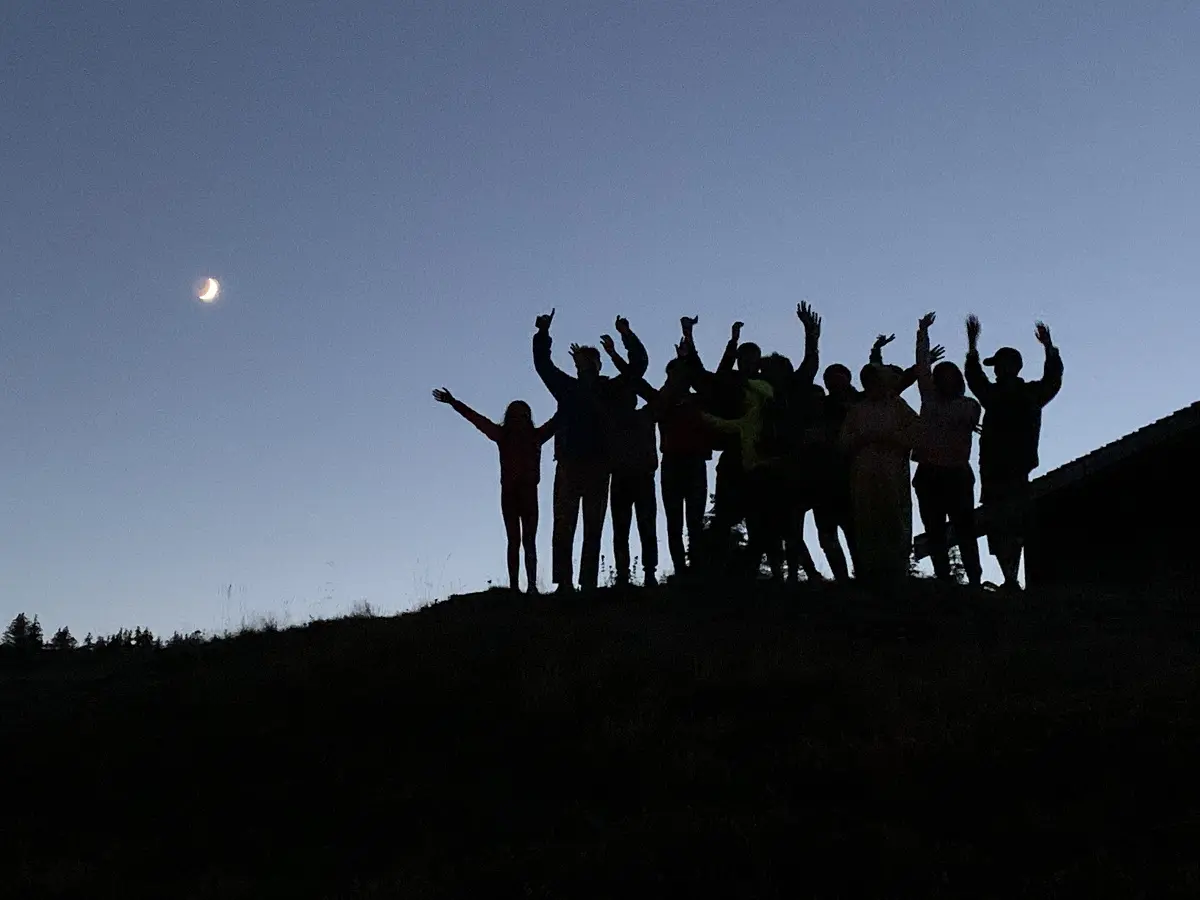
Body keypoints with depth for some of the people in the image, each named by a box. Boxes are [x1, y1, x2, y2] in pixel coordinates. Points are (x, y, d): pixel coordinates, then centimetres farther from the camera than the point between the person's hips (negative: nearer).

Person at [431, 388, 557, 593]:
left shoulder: (535, 436, 5)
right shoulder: (503, 435, 5)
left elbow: (557, 421, 8)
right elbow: (478, 419, 4)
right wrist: (453, 402, 2)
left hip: (529, 492, 0)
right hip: (509, 493, 0)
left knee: (529, 541, -2)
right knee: (514, 541, 1)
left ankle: (532, 585, -8)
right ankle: (514, 586, -4)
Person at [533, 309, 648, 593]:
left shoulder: (608, 389, 13)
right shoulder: (567, 387, 14)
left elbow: (638, 365, 11)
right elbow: (543, 365, 13)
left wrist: (627, 335, 0)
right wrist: (543, 334, 3)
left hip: (597, 464, 1)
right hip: (568, 463, -1)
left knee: (593, 528, 2)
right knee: (564, 525, -7)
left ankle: (589, 584, 4)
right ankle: (564, 583, -9)